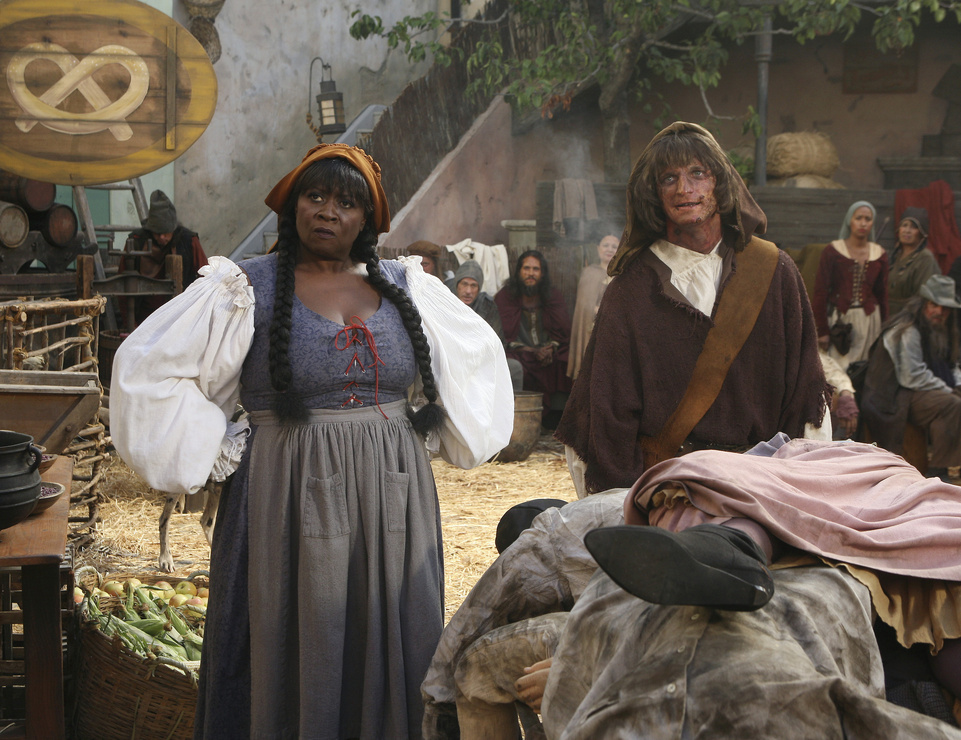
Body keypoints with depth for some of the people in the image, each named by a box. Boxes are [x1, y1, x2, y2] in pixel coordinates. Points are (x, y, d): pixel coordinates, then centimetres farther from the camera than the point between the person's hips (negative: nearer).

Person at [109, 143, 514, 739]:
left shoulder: (406, 286, 8)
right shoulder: (245, 289, -3)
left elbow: (478, 354, 20)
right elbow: (148, 369, -5)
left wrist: (431, 435, 12)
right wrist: (220, 450, -6)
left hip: (393, 500, 3)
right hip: (290, 499, -3)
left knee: (390, 653, 9)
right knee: (295, 654, 2)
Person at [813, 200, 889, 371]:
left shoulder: (879, 254, 7)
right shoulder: (833, 251, -2)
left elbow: (883, 294, 12)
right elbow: (820, 291, -3)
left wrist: (884, 330, 9)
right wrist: (822, 330, -7)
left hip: (869, 320, 3)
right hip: (839, 318, -3)